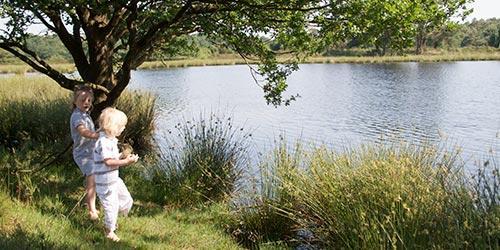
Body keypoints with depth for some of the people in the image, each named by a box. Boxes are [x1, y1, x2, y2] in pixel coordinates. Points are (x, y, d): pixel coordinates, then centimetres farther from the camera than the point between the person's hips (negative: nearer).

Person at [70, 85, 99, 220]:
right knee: (92, 179, -19)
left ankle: (88, 200, 44)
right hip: (83, 153, -10)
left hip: (90, 152, 10)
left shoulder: (85, 114, 9)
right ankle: (92, 210, -14)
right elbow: (83, 132, -43)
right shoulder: (77, 116, -23)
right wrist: (100, 135, -55)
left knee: (90, 179, 24)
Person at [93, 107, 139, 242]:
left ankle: (111, 222, 38)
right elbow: (108, 161, -31)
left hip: (114, 179, 10)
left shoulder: (111, 140, 6)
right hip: (106, 183, -10)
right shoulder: (103, 142, -26)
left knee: (126, 200, 18)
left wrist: (123, 156, 1)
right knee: (111, 206, 5)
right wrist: (125, 162, -28)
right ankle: (109, 231, 28)